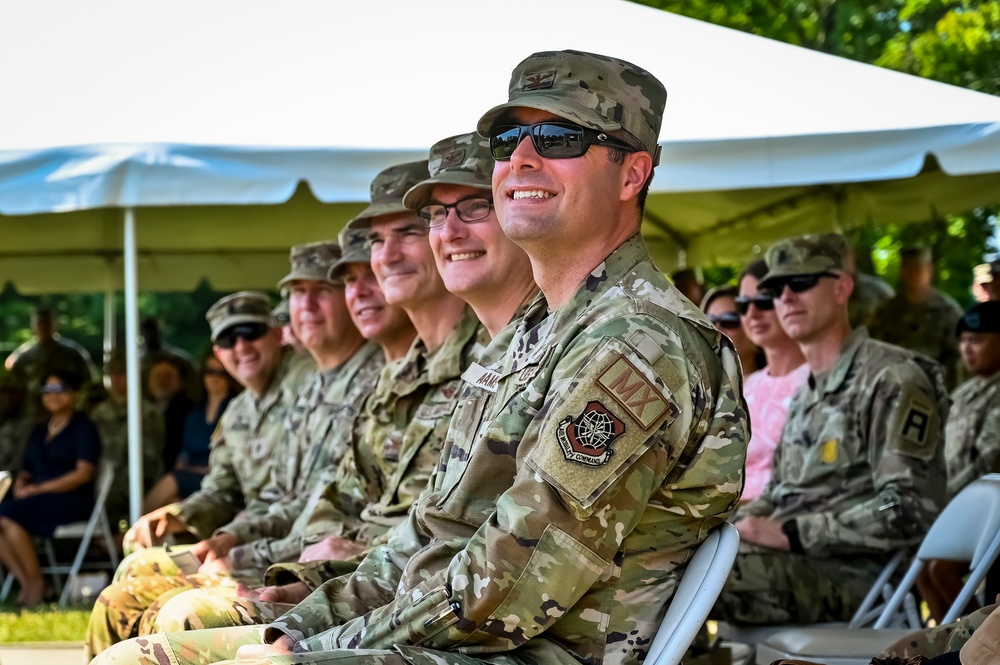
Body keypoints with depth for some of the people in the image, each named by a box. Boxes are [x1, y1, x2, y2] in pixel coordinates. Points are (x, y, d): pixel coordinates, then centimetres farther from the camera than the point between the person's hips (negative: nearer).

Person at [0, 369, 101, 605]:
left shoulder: (84, 428, 3)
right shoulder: (39, 431, 24)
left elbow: (84, 473, -10)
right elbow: (25, 472, 22)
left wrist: (40, 488, -15)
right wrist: (21, 486, -4)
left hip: (71, 501, -7)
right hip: (37, 502, 7)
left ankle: (36, 582, -22)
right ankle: (25, 582, -23)